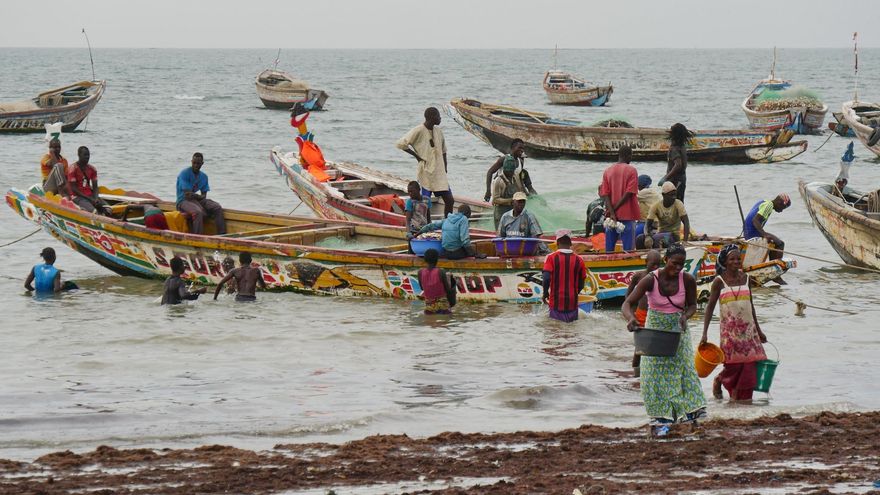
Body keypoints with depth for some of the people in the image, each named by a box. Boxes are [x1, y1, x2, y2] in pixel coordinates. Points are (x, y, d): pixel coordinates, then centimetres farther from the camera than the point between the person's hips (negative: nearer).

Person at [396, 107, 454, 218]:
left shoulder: (438, 131, 9)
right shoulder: (419, 131, -13)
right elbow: (401, 144, -16)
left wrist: (445, 168, 13)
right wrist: (416, 155, -12)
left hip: (440, 173, 6)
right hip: (426, 173, -6)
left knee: (449, 200, 3)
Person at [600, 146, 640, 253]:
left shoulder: (607, 171, 6)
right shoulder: (631, 170, -6)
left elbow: (605, 194, -1)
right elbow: (629, 193, -13)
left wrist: (612, 213, -7)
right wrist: (615, 209, -7)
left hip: (611, 216, 4)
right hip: (627, 216, -4)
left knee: (609, 249, 9)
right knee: (628, 249, -3)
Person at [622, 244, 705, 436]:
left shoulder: (688, 280, -13)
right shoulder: (650, 280, -18)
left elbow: (692, 305, 3)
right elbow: (627, 304, -21)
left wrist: (685, 316, -20)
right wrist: (630, 318, -43)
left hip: (678, 330, 1)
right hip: (655, 330, -1)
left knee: (684, 368, -9)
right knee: (654, 374, -1)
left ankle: (689, 411, -5)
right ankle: (659, 420, 3)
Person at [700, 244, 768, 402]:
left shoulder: (745, 278, 8)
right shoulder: (719, 281, -4)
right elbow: (710, 307, -4)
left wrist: (758, 329, 19)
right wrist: (705, 333, -11)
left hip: (748, 328, 4)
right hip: (730, 329, -4)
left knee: (749, 366, -2)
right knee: (733, 366, -5)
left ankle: (740, 398, 10)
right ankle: (719, 380, 27)